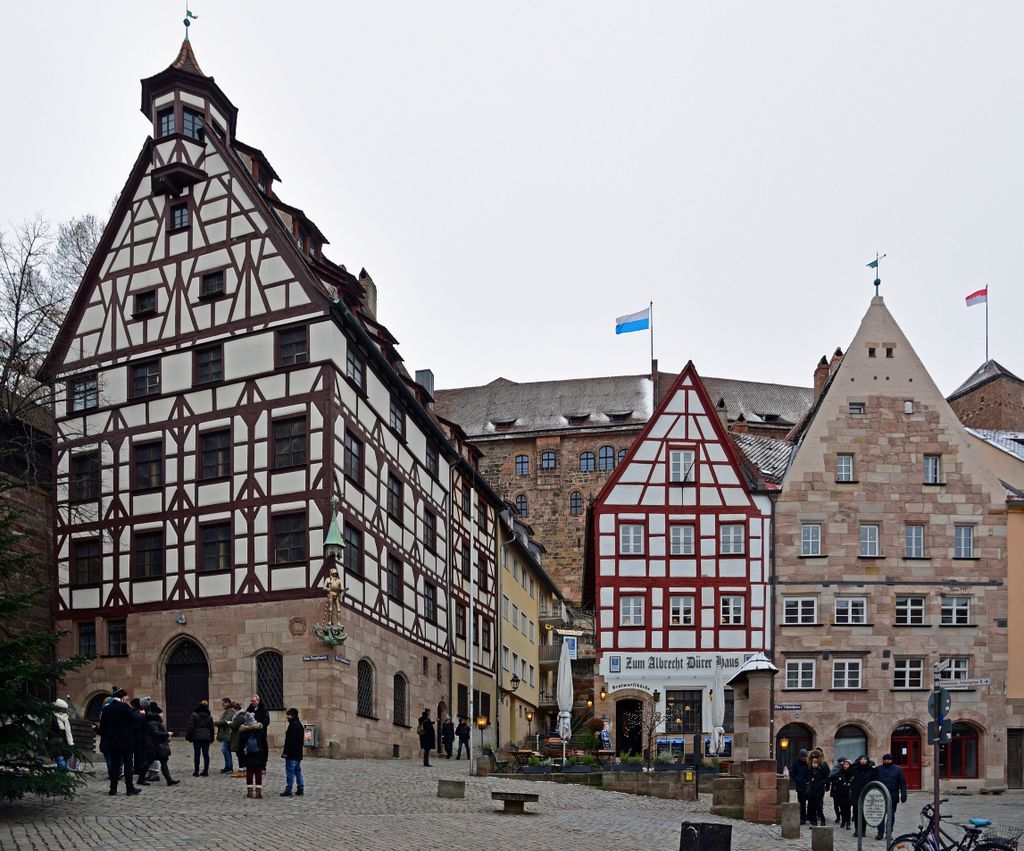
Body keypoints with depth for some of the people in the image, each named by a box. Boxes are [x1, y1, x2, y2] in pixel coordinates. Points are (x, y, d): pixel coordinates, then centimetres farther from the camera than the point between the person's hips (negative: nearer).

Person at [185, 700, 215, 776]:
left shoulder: (194, 715, -6)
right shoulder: (209, 717, 7)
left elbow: (190, 727, -7)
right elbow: (212, 728, 13)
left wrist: (188, 736, 0)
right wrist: (212, 738, 21)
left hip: (197, 737, -3)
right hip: (206, 738, 3)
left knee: (197, 754, 1)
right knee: (206, 754, 5)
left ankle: (196, 771, 2)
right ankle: (206, 771, 6)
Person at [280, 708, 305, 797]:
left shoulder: (293, 725, -16)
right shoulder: (299, 724, 15)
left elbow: (290, 740, -22)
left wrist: (285, 752, -20)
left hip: (292, 754, -10)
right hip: (298, 754, 10)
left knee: (290, 772, -6)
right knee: (298, 771, 14)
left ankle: (288, 791, -5)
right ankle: (300, 789, 14)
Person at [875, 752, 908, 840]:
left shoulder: (897, 769, 3)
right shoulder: (878, 769, 7)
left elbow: (902, 783, 1)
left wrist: (903, 795, -6)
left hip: (893, 797, -1)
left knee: (891, 816, 6)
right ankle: (880, 832, 3)